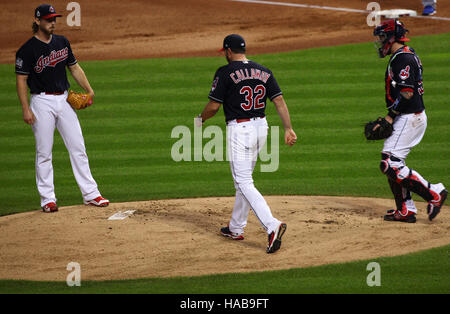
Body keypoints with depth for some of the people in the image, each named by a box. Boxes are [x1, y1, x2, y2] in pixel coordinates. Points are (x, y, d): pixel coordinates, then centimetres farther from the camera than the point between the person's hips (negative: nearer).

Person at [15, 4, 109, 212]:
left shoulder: (62, 42, 9)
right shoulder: (28, 50, -8)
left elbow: (74, 68, 17)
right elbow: (21, 80, -8)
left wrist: (89, 90, 4)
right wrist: (26, 109, -15)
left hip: (64, 99, 5)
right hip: (42, 102, -5)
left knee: (78, 147, 3)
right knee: (44, 152, -1)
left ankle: (90, 194, 7)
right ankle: (47, 199, 5)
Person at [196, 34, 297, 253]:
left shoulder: (225, 73, -9)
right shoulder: (264, 72, 8)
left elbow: (214, 106, -8)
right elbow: (279, 101, 2)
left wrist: (201, 119, 11)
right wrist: (288, 129, -1)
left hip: (239, 130, -7)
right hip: (261, 128, 7)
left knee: (244, 182, -8)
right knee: (244, 178, 20)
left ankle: (272, 225, -26)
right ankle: (236, 228, 29)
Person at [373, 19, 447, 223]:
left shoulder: (403, 58, -16)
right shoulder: (401, 57, 16)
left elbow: (407, 93, -23)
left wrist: (388, 119, -20)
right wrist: (388, 120, 17)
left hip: (410, 118, -11)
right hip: (407, 118, 11)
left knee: (390, 165, -13)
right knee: (391, 162, 12)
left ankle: (433, 193, -10)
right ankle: (406, 211, 13)